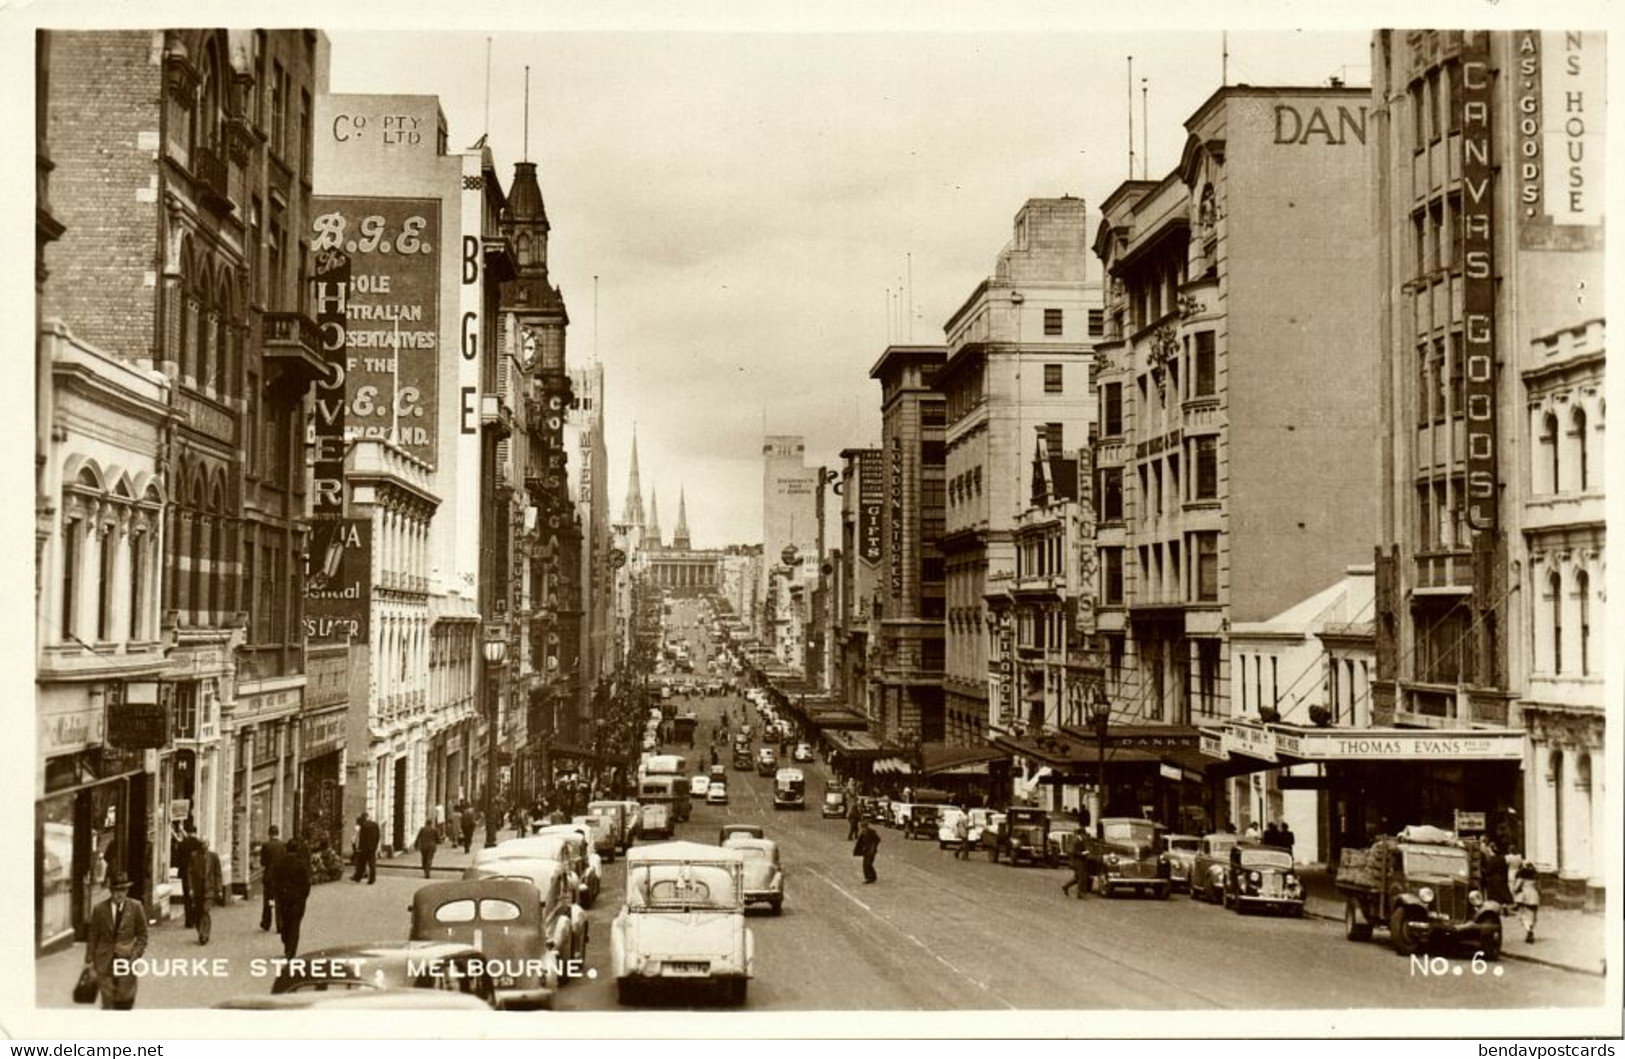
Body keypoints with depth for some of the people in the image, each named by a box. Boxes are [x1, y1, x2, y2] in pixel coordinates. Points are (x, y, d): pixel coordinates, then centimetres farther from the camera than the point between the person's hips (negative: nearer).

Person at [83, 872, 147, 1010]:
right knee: (108, 1002, 0)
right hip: (105, 961, 0)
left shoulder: (136, 907, 0)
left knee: (125, 1003, 3)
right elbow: (92, 937, 6)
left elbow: (142, 935, 5)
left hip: (127, 960, 0)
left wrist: (136, 955, -6)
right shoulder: (99, 910, 1)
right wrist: (89, 961, 4)